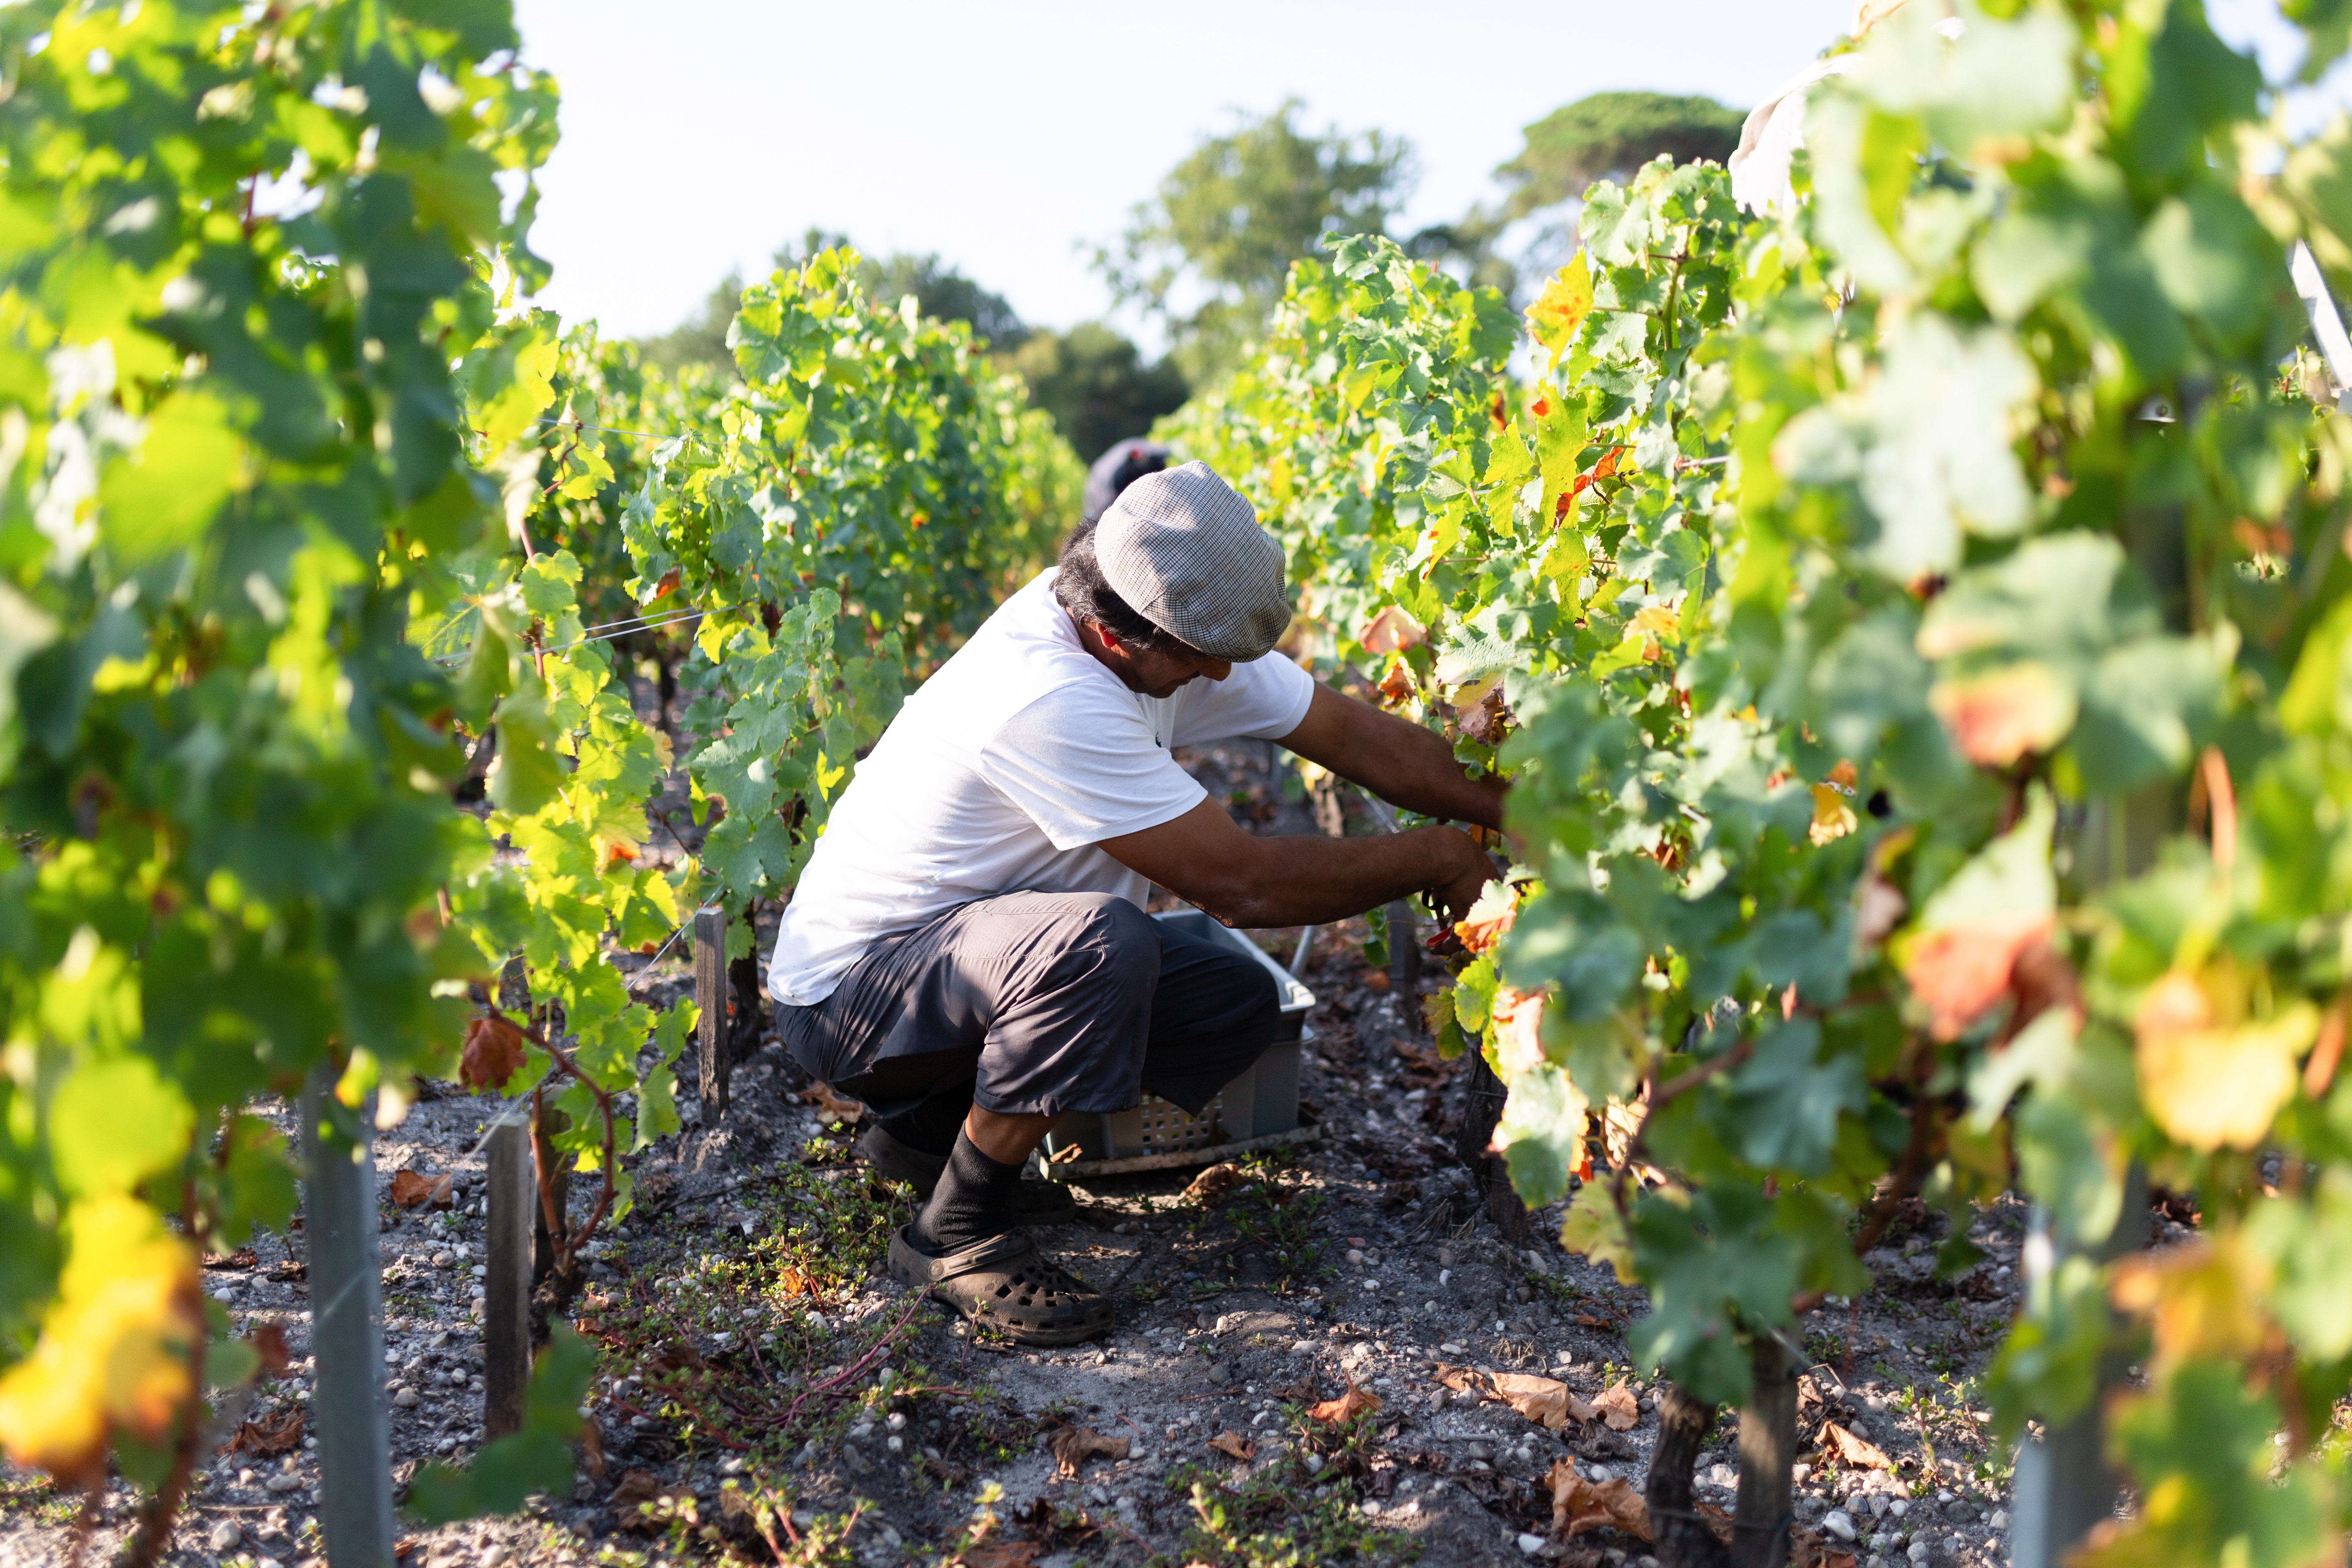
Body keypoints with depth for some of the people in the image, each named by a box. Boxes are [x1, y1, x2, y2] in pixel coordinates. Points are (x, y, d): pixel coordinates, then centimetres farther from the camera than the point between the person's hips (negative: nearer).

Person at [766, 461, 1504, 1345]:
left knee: (1238, 1000, -3)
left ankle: (931, 1124, 11)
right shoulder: (1050, 701, -33)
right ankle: (954, 1235, -14)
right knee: (1099, 941, -36)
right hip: (847, 989, -9)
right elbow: (1241, 884, -29)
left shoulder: (1172, 633, -7)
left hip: (986, 942, 9)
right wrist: (1435, 859, -18)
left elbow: (1361, 737, -1)